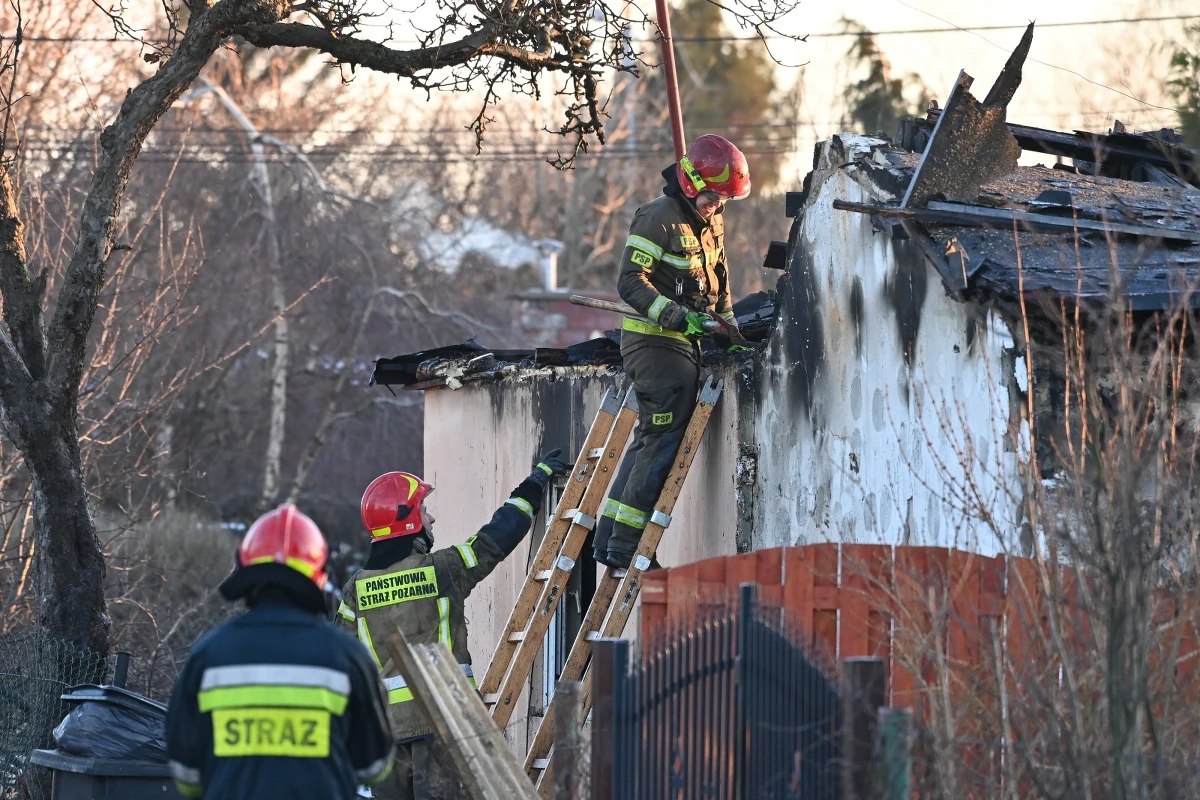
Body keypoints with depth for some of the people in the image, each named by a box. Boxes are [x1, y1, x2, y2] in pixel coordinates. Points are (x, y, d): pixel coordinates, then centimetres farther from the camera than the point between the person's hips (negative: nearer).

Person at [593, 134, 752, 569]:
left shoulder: (711, 222, 14)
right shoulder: (659, 219, -15)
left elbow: (718, 274, 30)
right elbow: (631, 281, -21)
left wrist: (727, 320, 22)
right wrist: (673, 315, -30)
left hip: (682, 344, 10)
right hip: (655, 342, -10)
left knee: (650, 440, 12)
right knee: (663, 443, -13)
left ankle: (609, 540, 17)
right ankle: (624, 546, -11)